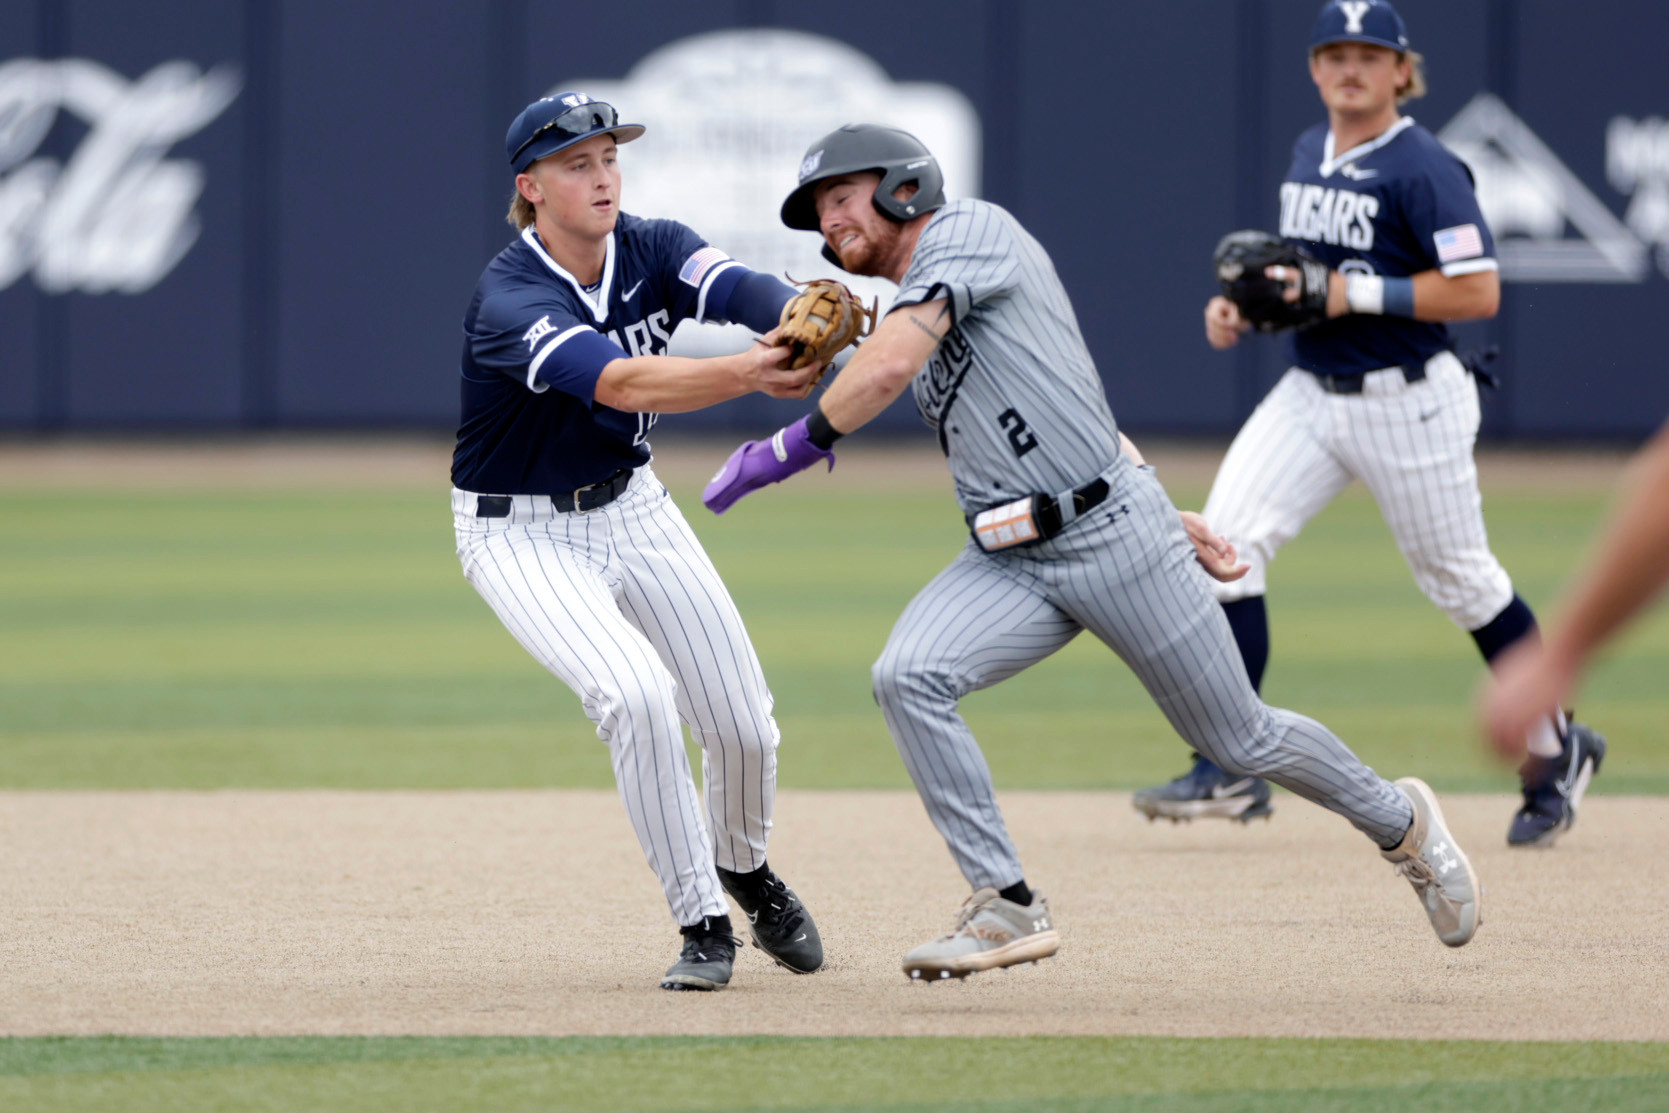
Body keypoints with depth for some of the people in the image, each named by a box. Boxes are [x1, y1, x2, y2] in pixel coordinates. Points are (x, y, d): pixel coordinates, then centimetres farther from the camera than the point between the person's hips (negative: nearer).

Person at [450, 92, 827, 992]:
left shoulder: (652, 251, -10)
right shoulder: (509, 301, -28)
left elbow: (745, 294, -30)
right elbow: (622, 382, -44)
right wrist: (745, 373, -60)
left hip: (632, 510, 6)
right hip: (522, 537, -6)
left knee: (743, 725, 4)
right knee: (635, 694, -27)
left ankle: (743, 866, 38)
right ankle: (702, 923, -11)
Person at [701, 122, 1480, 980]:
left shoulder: (967, 231, -9)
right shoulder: (916, 312, 18)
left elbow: (889, 367, -25)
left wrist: (793, 446, -23)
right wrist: (1174, 521, 17)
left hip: (1115, 534, -8)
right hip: (1013, 561, 8)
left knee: (1242, 742, 5)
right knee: (908, 677, -19)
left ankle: (1400, 822, 32)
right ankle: (1007, 907, -15)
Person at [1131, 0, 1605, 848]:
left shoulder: (1421, 168, -15)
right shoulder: (1308, 153, 9)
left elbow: (1478, 292, -21)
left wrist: (1355, 293, -24)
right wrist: (1244, 303, 4)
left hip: (1407, 402, -6)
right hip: (1310, 392, 6)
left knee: (1459, 579, 7)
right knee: (1227, 539, -12)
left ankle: (1555, 749, 29)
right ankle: (1232, 771, -12)